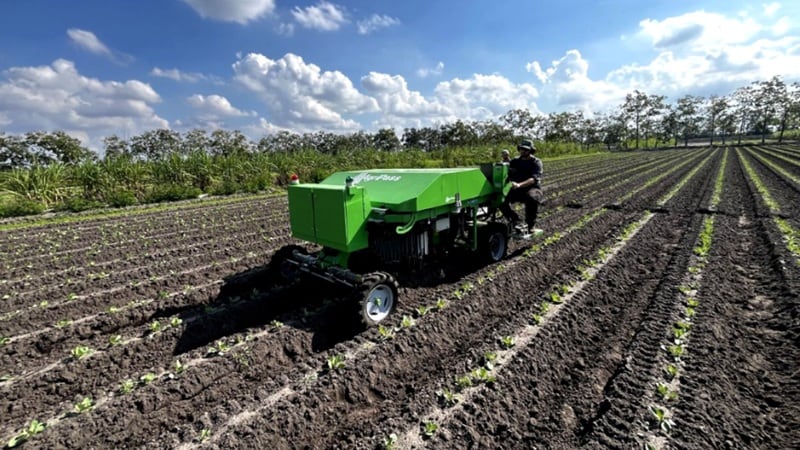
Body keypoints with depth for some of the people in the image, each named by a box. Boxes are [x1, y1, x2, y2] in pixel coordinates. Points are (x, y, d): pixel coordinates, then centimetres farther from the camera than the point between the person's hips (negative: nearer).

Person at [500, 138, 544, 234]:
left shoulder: (536, 162, -2)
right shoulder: (515, 161, 13)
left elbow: (534, 179, -20)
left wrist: (519, 184, -38)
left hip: (533, 189, -4)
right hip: (517, 190, 4)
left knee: (532, 198, -40)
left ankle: (530, 225, -20)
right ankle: (515, 221, -18)